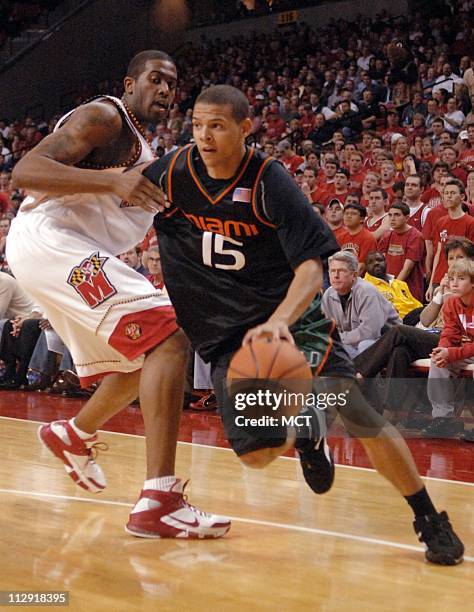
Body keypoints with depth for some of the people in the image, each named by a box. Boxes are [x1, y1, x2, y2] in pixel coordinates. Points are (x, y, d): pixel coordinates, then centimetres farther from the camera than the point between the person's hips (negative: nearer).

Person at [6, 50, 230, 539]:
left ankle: (74, 435, 50)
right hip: (50, 240, -11)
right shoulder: (104, 117, -7)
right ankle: (158, 501, -30)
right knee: (168, 342, -23)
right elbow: (26, 171, -19)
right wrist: (113, 181, -32)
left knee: (142, 361, 26)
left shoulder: (139, 145, 23)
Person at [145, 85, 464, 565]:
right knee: (256, 453, -8)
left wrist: (279, 321, -39)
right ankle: (305, 434, 29)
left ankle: (429, 521, -3)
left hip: (289, 315, -3)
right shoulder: (173, 174, -8)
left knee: (357, 415, -19)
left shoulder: (269, 181, -17)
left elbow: (311, 267, -22)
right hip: (224, 331, 3)